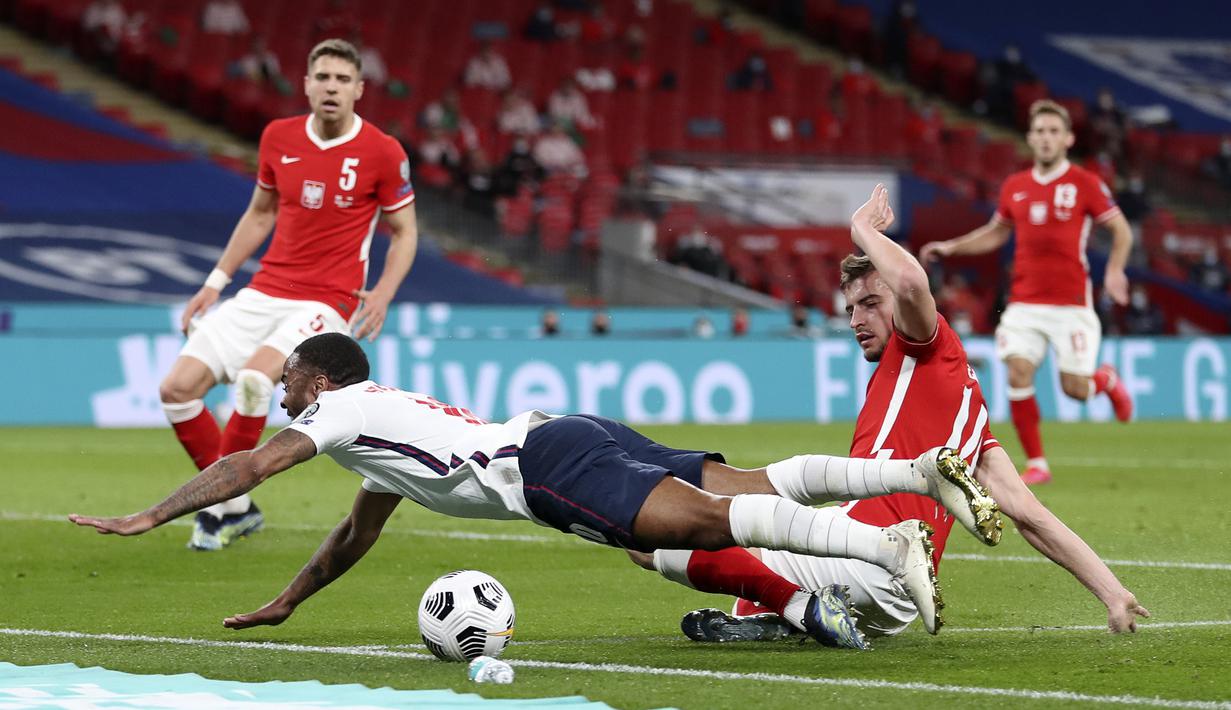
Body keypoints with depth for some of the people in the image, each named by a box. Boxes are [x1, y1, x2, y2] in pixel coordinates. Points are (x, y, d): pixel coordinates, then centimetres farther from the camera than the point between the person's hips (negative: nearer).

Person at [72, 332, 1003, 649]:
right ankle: (927, 472, -13)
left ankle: (888, 545, -41)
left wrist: (146, 518, 12)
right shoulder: (390, 415, 37)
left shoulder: (340, 410, 12)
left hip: (551, 463, -8)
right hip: (572, 438, 8)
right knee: (760, 486, 0)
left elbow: (246, 469, 6)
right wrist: (284, 605, 50)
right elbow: (358, 534, 46)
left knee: (707, 516, -25)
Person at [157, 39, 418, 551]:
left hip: (328, 302, -5)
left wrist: (382, 294, -13)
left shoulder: (382, 153, -8)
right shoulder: (278, 138, 4)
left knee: (253, 377, -31)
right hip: (265, 293, 5)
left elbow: (404, 232, 3)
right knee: (177, 387, -7)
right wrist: (215, 283, 15)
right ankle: (237, 508, 9)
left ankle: (224, 504, -14)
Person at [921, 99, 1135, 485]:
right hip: (1025, 304, 3)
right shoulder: (1014, 187, 8)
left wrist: (1115, 270, -14)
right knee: (1019, 374, -13)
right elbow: (996, 233, 24)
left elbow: (1121, 229, 2)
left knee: (1075, 388, -4)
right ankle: (1036, 464, -1)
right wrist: (951, 247, 13)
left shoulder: (1085, 184, -4)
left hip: (1070, 304, -3)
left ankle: (1107, 380, 34)